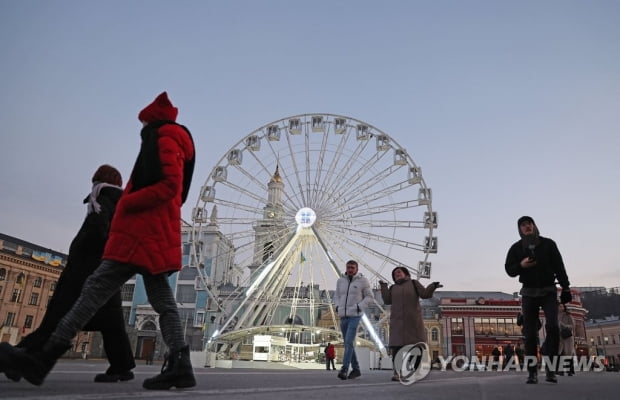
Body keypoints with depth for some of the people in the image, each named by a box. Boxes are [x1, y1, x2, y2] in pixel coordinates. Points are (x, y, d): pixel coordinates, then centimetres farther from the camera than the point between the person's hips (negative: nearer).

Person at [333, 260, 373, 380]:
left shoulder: (362, 281, -4)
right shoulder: (340, 281, 7)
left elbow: (369, 297, 0)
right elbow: (337, 296, 18)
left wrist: (359, 307, -14)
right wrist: (337, 307, -1)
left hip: (355, 316, -5)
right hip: (343, 316, 5)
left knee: (349, 342, -18)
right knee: (348, 344, 9)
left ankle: (344, 370, -18)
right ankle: (356, 369, 21)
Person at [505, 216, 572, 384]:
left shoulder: (548, 244, 3)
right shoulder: (516, 248, 4)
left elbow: (559, 266, 2)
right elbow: (509, 270, 2)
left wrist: (565, 287, -5)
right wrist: (521, 265, -18)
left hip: (548, 291, -1)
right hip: (529, 293, 1)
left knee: (552, 326, -18)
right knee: (530, 334, 0)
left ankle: (550, 369, -9)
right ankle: (532, 372, 3)